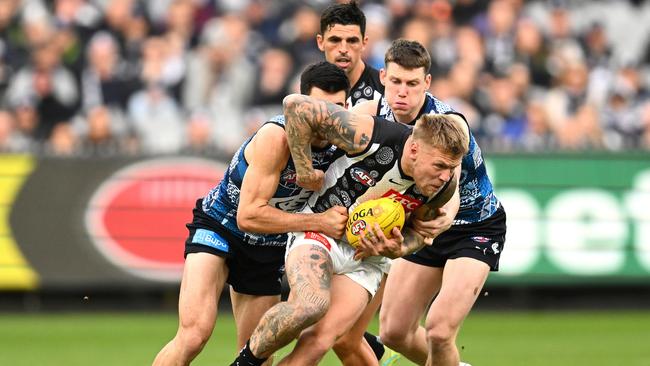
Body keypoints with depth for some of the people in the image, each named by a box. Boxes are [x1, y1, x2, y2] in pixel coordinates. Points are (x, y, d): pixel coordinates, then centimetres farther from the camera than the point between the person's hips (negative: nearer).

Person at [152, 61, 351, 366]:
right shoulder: (276, 137, -30)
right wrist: (319, 222, -32)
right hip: (221, 226, -6)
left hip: (268, 249, 6)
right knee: (194, 334, -24)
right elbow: (249, 215, -32)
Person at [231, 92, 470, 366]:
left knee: (318, 344, -18)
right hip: (320, 230, -4)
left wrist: (397, 249, -16)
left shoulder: (445, 185, -14)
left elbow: (421, 231, 6)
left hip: (365, 260, 4)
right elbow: (297, 105, -24)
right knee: (311, 305, -35)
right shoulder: (370, 137, -28)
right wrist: (305, 171, -18)